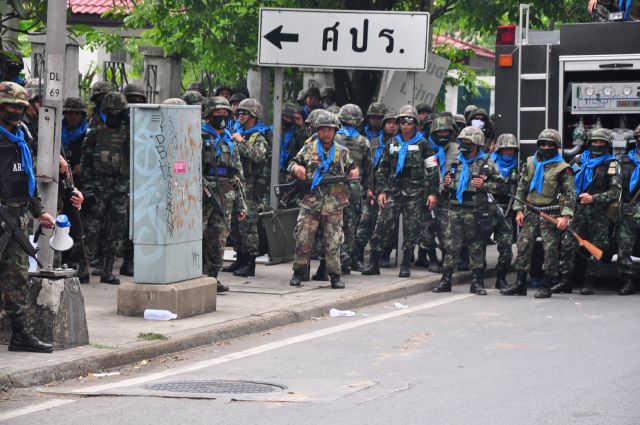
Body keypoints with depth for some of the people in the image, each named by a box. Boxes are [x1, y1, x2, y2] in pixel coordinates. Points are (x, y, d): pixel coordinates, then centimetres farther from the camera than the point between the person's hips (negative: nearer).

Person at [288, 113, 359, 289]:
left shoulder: (342, 152, 12)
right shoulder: (309, 149, 9)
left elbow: (350, 167, 22)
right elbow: (293, 164, 13)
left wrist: (354, 172, -1)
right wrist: (296, 167, -9)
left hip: (334, 205, 0)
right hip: (310, 202, 0)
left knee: (333, 242, 0)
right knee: (303, 239, -2)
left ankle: (334, 275, 7)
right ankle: (299, 272, 10)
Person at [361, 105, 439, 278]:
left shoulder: (423, 145, 2)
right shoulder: (392, 144, 12)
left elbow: (432, 169, 0)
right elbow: (383, 168, 14)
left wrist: (432, 192, -8)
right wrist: (382, 190, 4)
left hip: (415, 193, -2)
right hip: (394, 191, 2)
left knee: (411, 230, 0)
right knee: (382, 226, -5)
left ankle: (405, 266, 9)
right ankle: (373, 263, -1)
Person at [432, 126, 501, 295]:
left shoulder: (486, 163, 1)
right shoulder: (456, 162, 15)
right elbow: (445, 190, 26)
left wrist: (484, 185, -14)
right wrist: (445, 184, 4)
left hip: (475, 211, -4)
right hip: (455, 210, 4)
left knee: (476, 247, 2)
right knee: (451, 246, 2)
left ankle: (477, 282, 8)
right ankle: (445, 280, 7)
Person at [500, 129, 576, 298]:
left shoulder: (562, 168, -3)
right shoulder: (530, 163, 13)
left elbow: (570, 194, -5)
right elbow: (522, 187, 18)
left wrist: (566, 216, -15)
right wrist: (519, 209, 9)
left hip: (551, 214, -5)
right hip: (531, 213, 5)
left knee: (551, 250, -3)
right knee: (523, 246, 2)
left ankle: (546, 286, 3)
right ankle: (520, 284, 8)